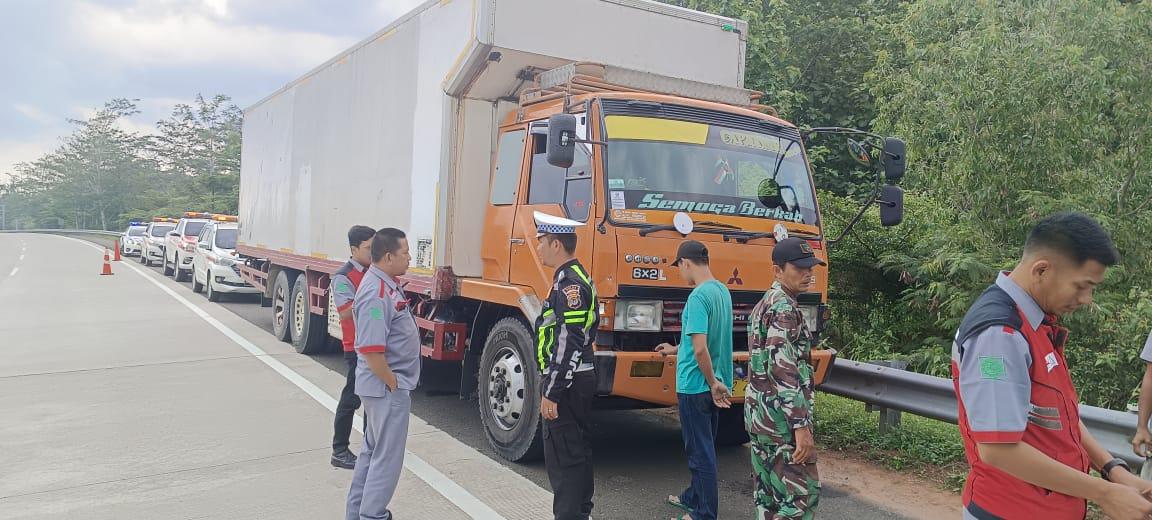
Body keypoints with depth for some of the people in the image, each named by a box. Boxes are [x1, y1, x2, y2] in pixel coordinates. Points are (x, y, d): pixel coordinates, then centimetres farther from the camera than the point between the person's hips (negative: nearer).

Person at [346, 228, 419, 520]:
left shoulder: (386, 284, 9)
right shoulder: (377, 293, -24)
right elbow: (371, 351, -28)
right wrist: (393, 384, -18)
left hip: (383, 385, 11)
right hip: (387, 386, -11)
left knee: (373, 450, 20)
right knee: (387, 457, 0)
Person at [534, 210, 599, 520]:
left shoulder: (569, 282, -18)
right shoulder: (576, 277, 14)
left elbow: (568, 343, -24)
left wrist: (551, 392, -22)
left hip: (566, 383, -11)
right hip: (578, 380, 11)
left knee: (562, 456, -5)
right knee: (577, 451, 19)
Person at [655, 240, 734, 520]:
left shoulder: (698, 296, -21)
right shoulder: (723, 291, 7)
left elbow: (700, 349, -27)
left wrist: (713, 383, -15)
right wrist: (677, 350, 29)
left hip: (696, 386, -9)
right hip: (715, 386, 9)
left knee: (701, 452, 2)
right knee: (703, 448, 21)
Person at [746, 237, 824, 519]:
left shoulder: (764, 303, 15)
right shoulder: (784, 306, -15)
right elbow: (783, 370, -24)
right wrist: (802, 425, -24)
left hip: (759, 411, 10)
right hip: (781, 416, -10)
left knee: (768, 491, 14)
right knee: (801, 493, -6)